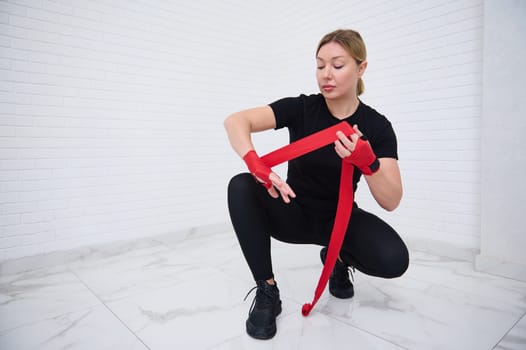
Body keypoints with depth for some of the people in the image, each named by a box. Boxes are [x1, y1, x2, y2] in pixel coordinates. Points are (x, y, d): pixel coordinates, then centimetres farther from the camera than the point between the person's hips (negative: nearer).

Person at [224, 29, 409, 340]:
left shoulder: (377, 126, -11)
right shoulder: (301, 108, -13)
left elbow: (391, 201, -18)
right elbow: (235, 121, -26)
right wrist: (257, 167, -45)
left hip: (340, 218, 0)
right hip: (295, 214, 0)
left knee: (394, 259, -28)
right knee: (242, 187, -28)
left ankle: (339, 258, 9)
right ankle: (267, 292, -14)